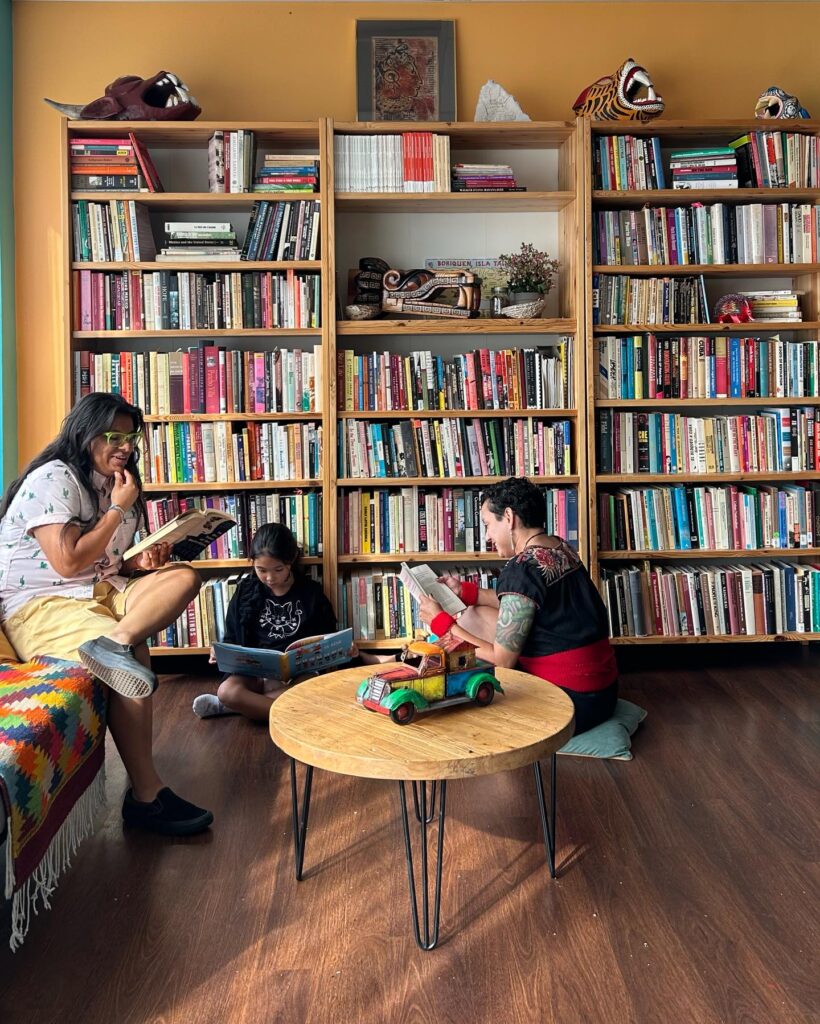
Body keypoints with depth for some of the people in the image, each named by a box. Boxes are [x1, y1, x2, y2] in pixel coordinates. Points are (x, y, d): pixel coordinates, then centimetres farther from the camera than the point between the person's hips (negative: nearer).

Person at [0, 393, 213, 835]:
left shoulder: (111, 483, 14)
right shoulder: (53, 479, -11)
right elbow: (68, 563, -20)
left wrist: (142, 560, -2)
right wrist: (118, 509, -13)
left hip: (100, 591, 8)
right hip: (38, 604, -8)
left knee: (183, 576, -13)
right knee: (132, 658, -30)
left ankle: (112, 641, -40)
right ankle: (146, 796, -23)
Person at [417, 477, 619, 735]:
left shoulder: (522, 568, -22)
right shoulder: (562, 549, 3)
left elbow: (502, 659, -18)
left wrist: (442, 622, -9)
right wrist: (465, 591, 16)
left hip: (575, 703, -9)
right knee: (476, 616, 13)